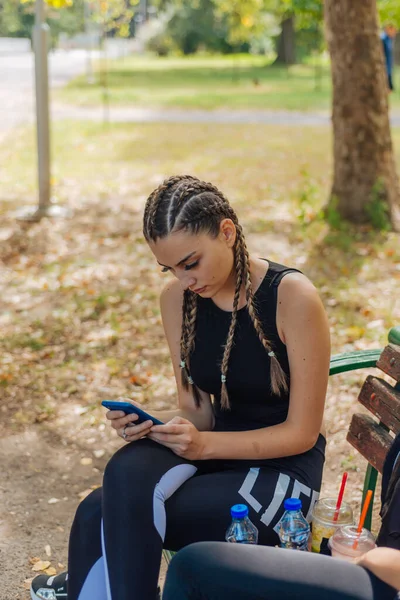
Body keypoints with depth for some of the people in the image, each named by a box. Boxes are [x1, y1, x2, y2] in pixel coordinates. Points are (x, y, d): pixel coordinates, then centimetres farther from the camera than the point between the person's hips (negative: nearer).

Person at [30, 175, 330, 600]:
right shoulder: (177, 298, -1)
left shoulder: (292, 296, -17)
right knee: (127, 469, -28)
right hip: (215, 451, 5)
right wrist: (150, 424, -16)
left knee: (103, 516, -23)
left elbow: (302, 432, -14)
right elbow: (196, 411, 5)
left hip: (284, 469, -5)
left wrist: (202, 443, -25)